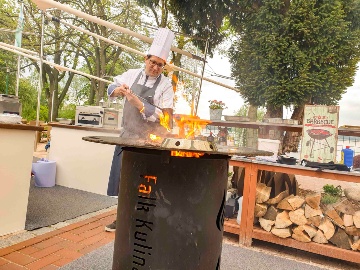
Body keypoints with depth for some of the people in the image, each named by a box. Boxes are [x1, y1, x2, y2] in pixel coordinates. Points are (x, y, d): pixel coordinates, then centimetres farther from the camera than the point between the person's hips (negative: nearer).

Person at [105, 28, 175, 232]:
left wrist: (139, 104, -22)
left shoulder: (165, 85, -8)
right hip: (127, 135, 5)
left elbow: (164, 116, -14)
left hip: (149, 140, -4)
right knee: (122, 176, 11)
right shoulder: (132, 74, 5)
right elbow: (111, 88, 14)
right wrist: (118, 90, -10)